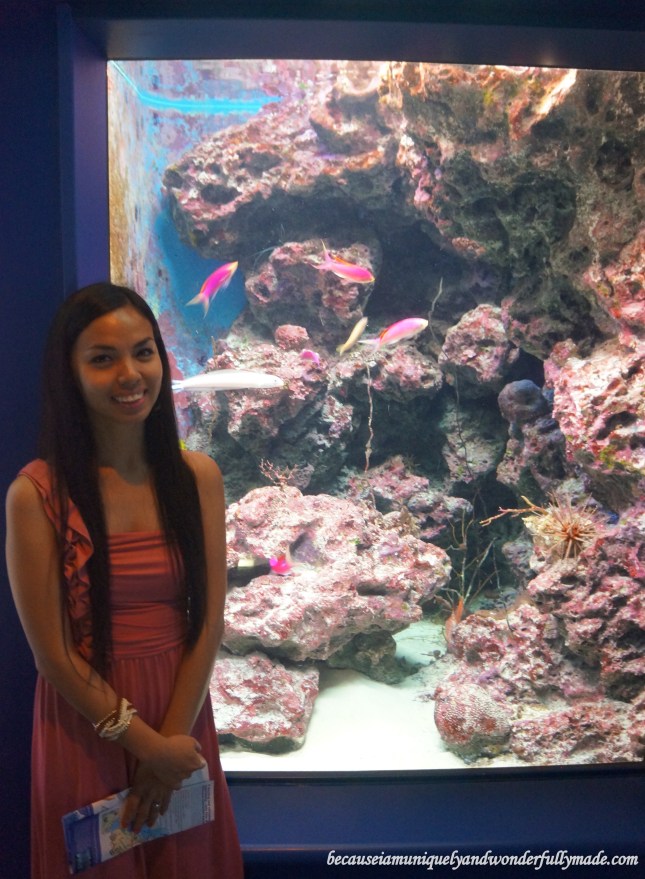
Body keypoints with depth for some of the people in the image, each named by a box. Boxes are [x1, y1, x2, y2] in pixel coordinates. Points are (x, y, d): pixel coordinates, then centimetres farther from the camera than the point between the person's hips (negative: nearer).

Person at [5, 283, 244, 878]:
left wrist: (174, 735, -8)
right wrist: (145, 743, -11)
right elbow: (51, 652, -13)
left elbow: (209, 622, -3)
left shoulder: (198, 476, -4)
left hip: (182, 714, 3)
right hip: (84, 722, -3)